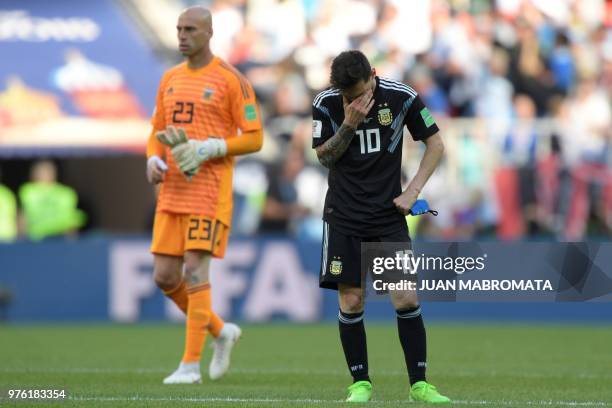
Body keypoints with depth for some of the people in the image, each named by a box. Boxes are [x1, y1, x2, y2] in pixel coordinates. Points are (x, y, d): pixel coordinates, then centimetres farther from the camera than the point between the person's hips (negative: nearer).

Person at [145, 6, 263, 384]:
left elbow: (254, 139, -6)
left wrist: (208, 149, -19)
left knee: (195, 270, -14)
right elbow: (157, 134, 21)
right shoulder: (171, 79, 15)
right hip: (173, 190, 7)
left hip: (210, 189, -7)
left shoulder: (232, 80, -5)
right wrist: (154, 163, -3)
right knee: (165, 277, 2)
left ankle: (191, 364, -8)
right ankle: (220, 331, 23)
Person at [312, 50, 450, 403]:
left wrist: (412, 191, -7)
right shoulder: (326, 104, -7)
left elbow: (436, 144, 1)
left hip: (389, 214, 0)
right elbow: (324, 156, -4)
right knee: (351, 301, -3)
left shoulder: (402, 98, -8)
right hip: (345, 215, 0)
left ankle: (419, 383, 3)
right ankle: (361, 384, 9)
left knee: (407, 298, -7)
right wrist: (349, 124, -20)